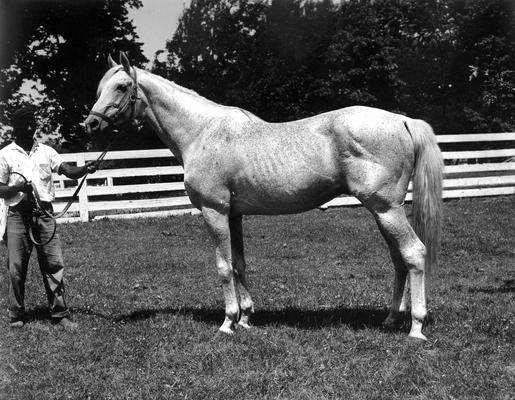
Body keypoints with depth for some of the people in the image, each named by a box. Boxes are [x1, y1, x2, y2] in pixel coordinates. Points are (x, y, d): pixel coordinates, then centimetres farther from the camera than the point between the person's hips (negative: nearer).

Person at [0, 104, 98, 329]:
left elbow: (68, 171, -1)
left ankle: (60, 314, 3)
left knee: (54, 263, -2)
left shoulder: (46, 151, 10)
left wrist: (85, 169, -22)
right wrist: (19, 188, -16)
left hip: (43, 212, 2)